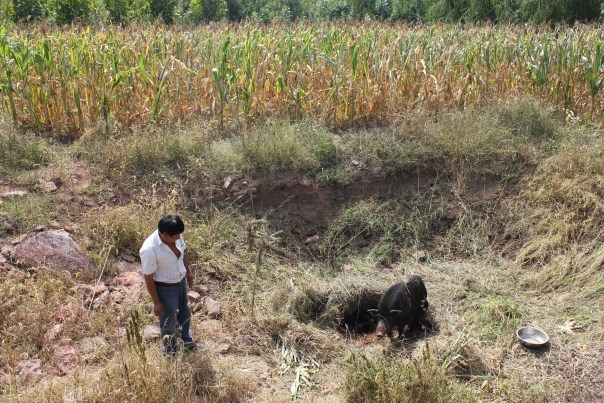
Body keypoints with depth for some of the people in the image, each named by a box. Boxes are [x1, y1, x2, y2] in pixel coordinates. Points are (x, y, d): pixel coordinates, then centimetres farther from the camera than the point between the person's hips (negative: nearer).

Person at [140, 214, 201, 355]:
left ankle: (187, 341, 55)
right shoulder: (149, 249, -33)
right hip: (165, 289, -7)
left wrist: (188, 272, 18)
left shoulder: (176, 236, -14)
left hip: (181, 282, 7)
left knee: (185, 313, 29)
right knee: (168, 323, 16)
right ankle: (170, 353, 41)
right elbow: (148, 278, -23)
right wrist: (156, 302, -16)